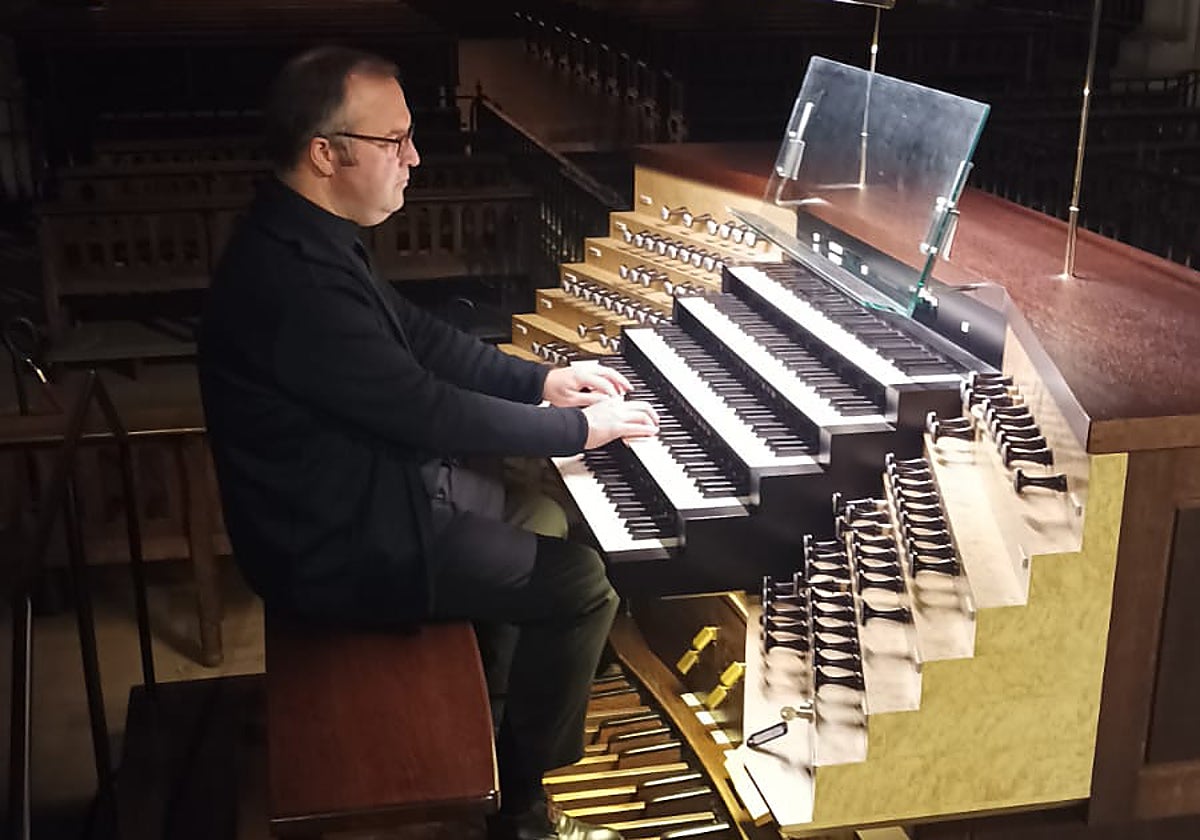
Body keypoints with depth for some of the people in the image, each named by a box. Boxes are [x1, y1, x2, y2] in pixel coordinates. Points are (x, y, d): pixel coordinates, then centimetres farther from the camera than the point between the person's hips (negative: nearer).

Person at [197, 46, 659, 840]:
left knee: (552, 522, 20)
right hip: (344, 543, -10)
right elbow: (430, 410, -27)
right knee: (586, 583, -7)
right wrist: (580, 429, -15)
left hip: (367, 482, 10)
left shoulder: (308, 237, 1)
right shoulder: (292, 279, -32)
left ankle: (499, 701, 37)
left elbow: (419, 335, 12)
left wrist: (543, 380, 8)